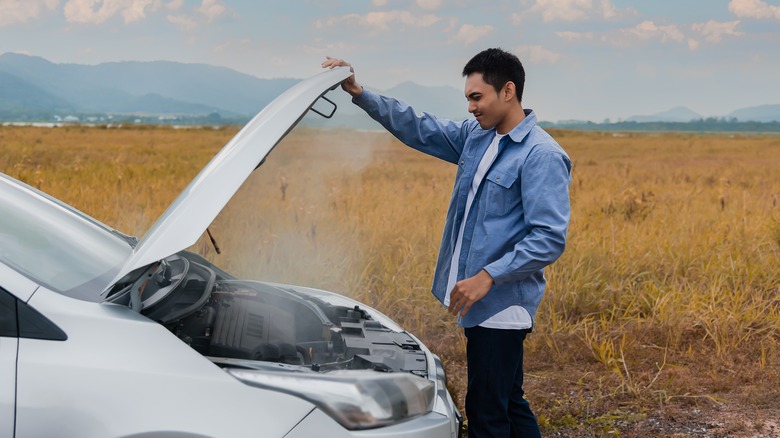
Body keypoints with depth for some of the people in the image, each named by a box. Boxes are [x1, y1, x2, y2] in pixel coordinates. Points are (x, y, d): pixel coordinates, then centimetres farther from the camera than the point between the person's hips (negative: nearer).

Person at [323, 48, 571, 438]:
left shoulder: (542, 156, -16)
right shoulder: (475, 136, 9)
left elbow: (549, 239, -21)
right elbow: (419, 130, 15)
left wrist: (488, 277, -25)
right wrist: (360, 94, 7)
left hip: (502, 306, -9)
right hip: (481, 304, 9)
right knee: (508, 405, 18)